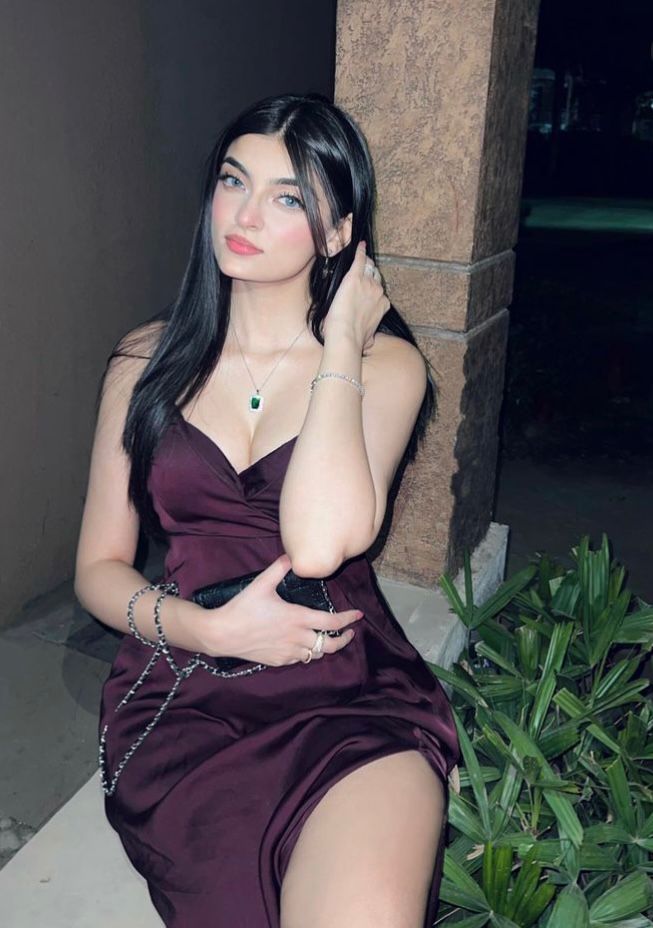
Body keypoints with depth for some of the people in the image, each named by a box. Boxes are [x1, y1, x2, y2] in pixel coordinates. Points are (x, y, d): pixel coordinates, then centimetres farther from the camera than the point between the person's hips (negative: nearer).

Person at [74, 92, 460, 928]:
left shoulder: (386, 364, 1)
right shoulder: (147, 360, 8)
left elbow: (319, 544, -18)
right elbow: (98, 567, 8)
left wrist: (340, 342, -10)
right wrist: (212, 629, -11)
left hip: (351, 694, -1)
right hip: (183, 696, 2)